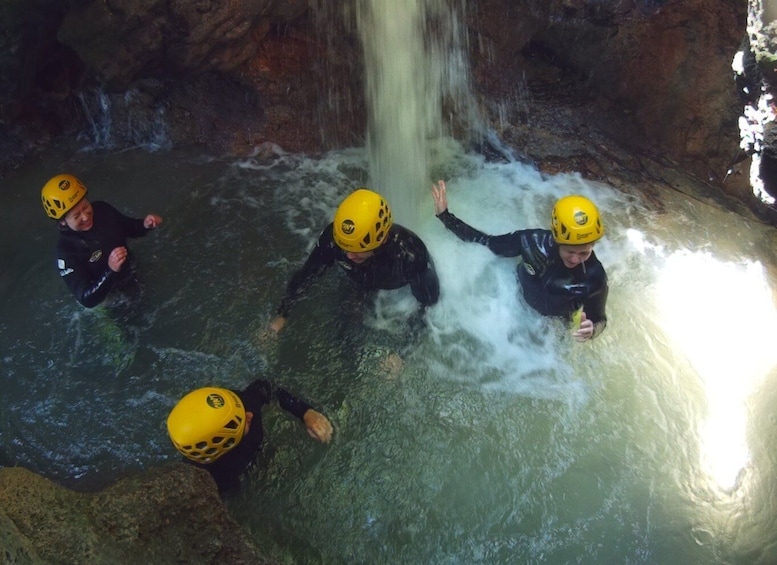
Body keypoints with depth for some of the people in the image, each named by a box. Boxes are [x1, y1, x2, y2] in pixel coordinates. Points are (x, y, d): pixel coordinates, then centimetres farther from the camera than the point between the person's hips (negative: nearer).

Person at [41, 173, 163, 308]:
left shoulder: (103, 210, -21)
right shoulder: (66, 251, -34)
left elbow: (130, 228, -1)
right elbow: (87, 300, -36)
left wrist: (144, 225, -24)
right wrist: (110, 271, -52)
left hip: (133, 278, 5)